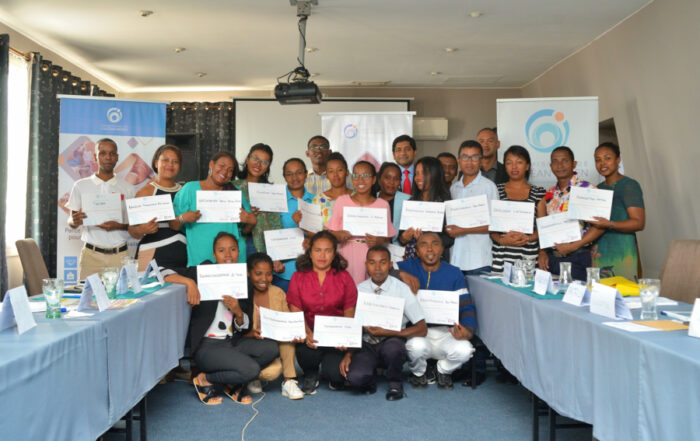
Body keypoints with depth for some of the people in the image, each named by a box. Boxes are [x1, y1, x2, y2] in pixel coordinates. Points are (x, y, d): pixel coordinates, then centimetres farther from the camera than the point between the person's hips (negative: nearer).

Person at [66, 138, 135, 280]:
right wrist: (74, 221, -13)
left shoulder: (128, 189, 6)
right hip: (91, 253, 0)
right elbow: (71, 222, 10)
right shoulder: (81, 186, 6)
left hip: (119, 254, 0)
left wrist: (119, 226, -13)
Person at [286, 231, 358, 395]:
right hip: (309, 333, 0)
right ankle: (310, 376, 5)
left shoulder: (344, 278, 6)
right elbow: (295, 311, -3)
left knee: (334, 373, -23)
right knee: (307, 351, -33)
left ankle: (336, 378, 19)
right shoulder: (298, 277, 6)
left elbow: (349, 312, 1)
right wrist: (307, 334, -23)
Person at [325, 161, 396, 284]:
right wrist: (337, 235, -12)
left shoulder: (382, 204, 6)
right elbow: (331, 231, 8)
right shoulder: (342, 201, 7)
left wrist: (378, 241, -10)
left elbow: (388, 236, 9)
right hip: (347, 256, 0)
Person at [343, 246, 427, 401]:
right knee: (355, 377, -29)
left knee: (392, 348, -37)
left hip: (393, 341, -1)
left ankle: (395, 383, -5)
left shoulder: (401, 289, -6)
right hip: (366, 345, 1)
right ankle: (371, 378, 9)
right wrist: (348, 354, -15)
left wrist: (387, 332, -18)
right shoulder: (359, 290, 1)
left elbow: (422, 329, -10)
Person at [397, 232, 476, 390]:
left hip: (445, 332, 2)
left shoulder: (454, 273, 6)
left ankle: (443, 371, 11)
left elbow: (467, 307, 1)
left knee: (464, 350, -29)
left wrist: (468, 330, -19)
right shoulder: (409, 267, 2)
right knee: (417, 346, -35)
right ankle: (418, 373, 6)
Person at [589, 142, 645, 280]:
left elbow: (639, 223, -13)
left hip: (621, 253, -6)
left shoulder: (629, 185, -5)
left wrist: (609, 224, -25)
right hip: (599, 253, 6)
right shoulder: (598, 188, 17)